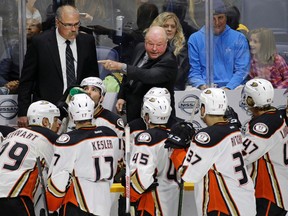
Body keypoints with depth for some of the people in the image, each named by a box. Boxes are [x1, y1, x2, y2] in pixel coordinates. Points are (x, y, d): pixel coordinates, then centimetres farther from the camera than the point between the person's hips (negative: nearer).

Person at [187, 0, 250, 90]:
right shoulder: (195, 39, 11)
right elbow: (193, 71, 7)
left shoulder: (239, 38, 9)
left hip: (232, 88, 0)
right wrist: (202, 85, -14)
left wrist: (228, 88, -14)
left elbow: (242, 70, 2)